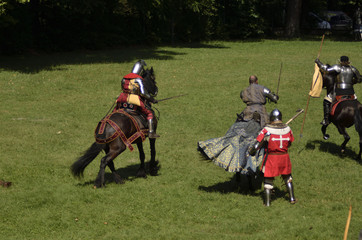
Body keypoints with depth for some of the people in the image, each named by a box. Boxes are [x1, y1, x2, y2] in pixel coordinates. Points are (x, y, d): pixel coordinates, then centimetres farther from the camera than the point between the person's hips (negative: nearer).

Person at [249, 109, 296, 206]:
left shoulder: (267, 130, -14)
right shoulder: (287, 129, -4)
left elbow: (257, 144, -15)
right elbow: (289, 143, 9)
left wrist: (251, 151, 1)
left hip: (271, 158, -3)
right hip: (284, 157, 3)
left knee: (268, 180, 10)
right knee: (287, 177, 25)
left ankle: (267, 202, 14)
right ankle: (292, 198, 28)